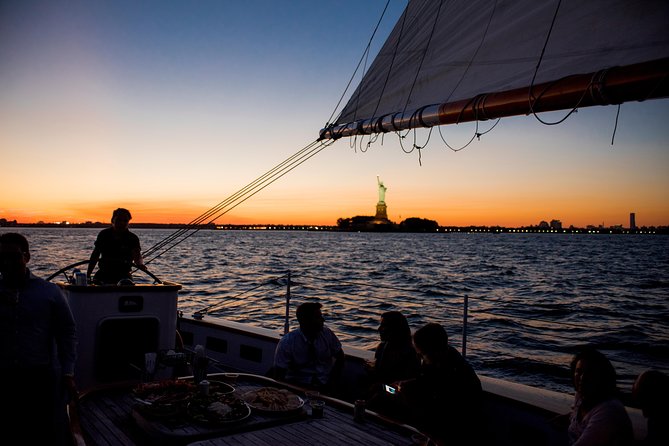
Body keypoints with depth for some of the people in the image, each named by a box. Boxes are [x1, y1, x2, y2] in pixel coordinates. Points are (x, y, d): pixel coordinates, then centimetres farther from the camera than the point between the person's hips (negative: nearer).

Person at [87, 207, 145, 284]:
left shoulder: (133, 238, -4)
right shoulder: (104, 234, 6)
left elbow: (137, 255, -19)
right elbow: (95, 255, 11)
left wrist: (140, 264, -43)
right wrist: (88, 275, 8)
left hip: (123, 275, -3)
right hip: (103, 274, 3)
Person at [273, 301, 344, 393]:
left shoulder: (327, 334, -4)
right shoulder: (287, 342, -11)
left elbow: (340, 357, 9)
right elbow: (279, 377, -8)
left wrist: (332, 381, -4)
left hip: (325, 386, 2)